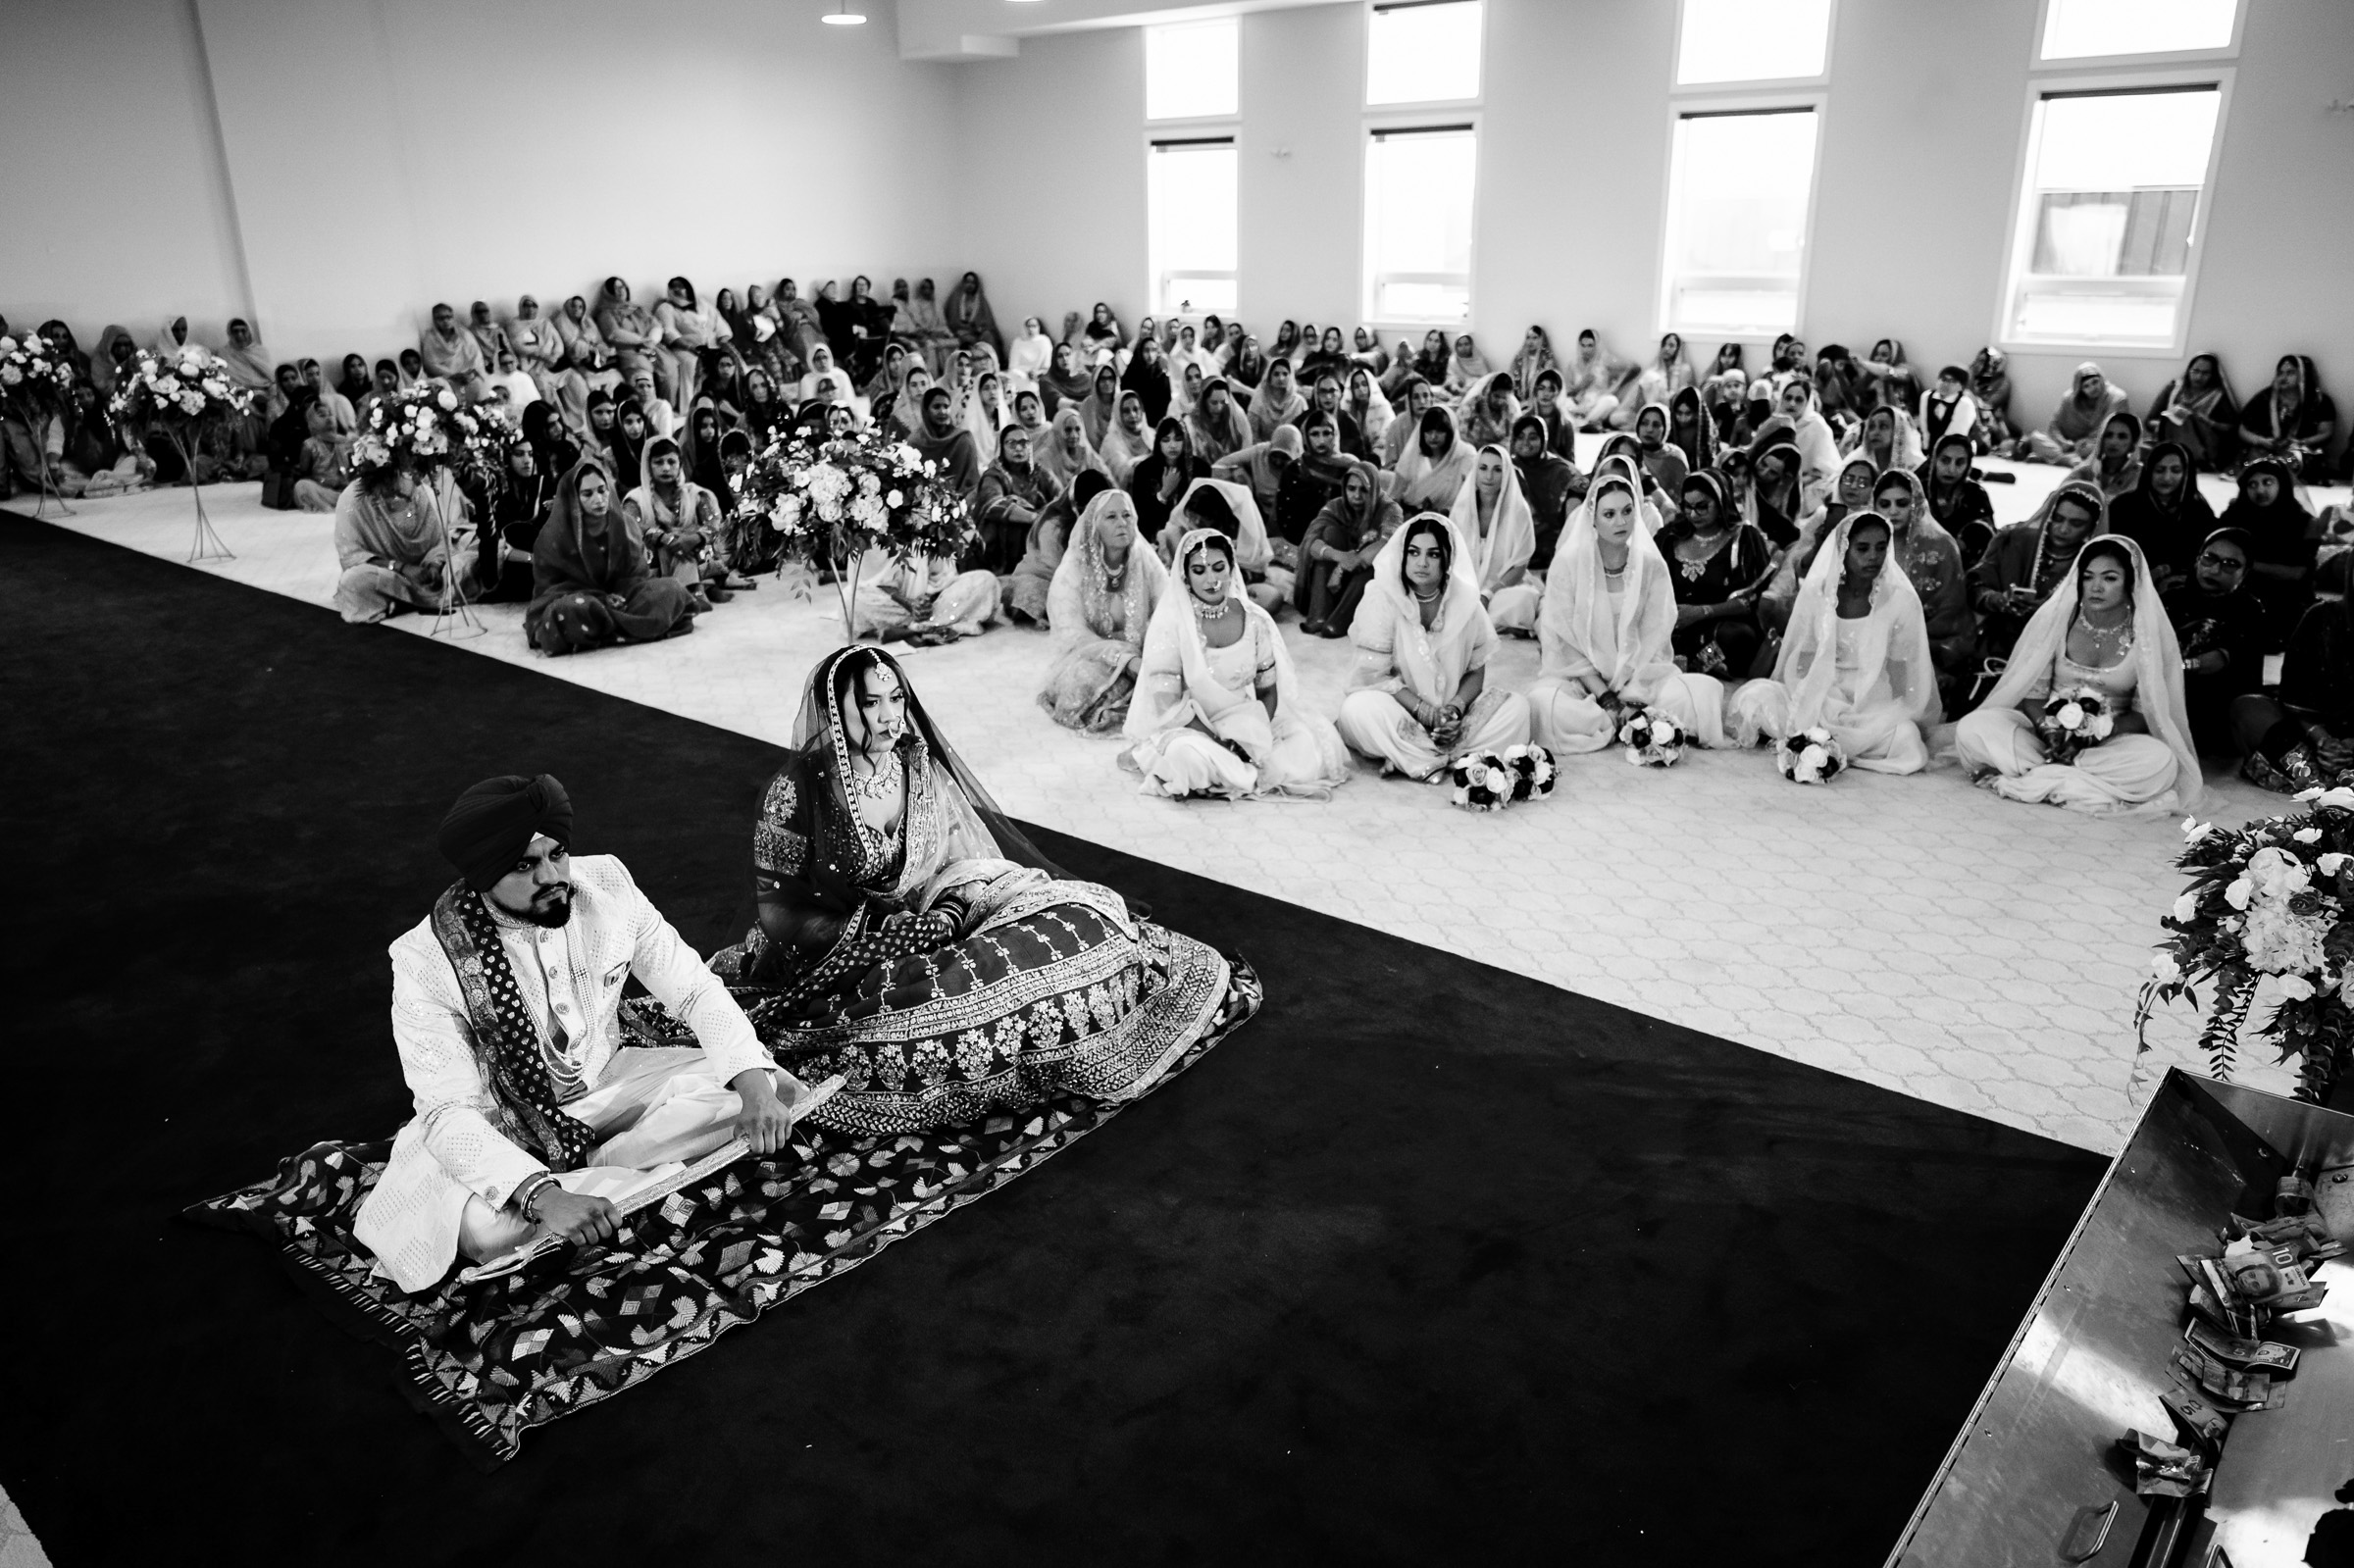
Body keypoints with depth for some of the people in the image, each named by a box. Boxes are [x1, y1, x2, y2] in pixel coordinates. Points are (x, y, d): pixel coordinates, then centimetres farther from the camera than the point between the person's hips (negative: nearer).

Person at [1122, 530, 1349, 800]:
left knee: (1307, 744, -20)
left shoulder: (1255, 620, -1)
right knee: (1188, 755, -38)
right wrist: (1220, 743, -22)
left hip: (1248, 726, 5)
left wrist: (1255, 738, -13)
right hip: (1191, 728, -4)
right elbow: (1168, 702, -12)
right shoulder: (1171, 622, -9)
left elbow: (1268, 691, 6)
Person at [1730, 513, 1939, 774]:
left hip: (1874, 710, 1)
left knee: (1905, 740, -34)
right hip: (1815, 701, 0)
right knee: (1753, 695, -25)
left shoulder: (1901, 600, -5)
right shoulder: (1815, 592, -2)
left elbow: (1900, 680, -3)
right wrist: (1824, 711, -15)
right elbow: (1800, 667, -2)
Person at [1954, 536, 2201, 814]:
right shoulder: (2055, 616, -3)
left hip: (2110, 740, 0)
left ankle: (2029, 777, -26)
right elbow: (2033, 693, -3)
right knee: (1972, 727, -26)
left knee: (2160, 761, -34)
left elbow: (2144, 713, -4)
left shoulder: (2149, 633, -5)